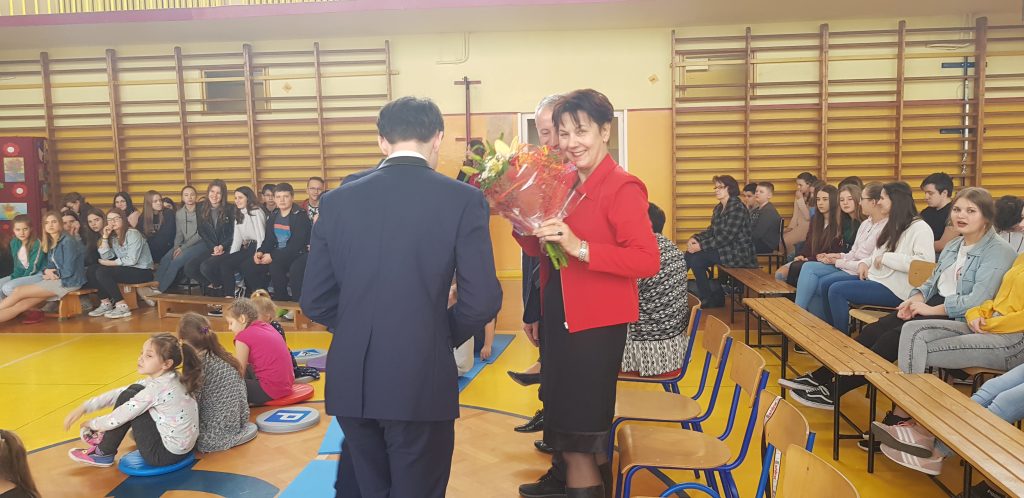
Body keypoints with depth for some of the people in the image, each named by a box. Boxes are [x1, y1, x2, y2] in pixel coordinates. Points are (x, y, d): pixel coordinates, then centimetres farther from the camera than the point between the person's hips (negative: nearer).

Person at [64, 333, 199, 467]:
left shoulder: (157, 388, -24)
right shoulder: (165, 379, 2)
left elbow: (119, 417, -14)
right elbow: (121, 392, 10)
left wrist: (93, 424, 5)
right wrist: (85, 407, 7)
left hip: (167, 454, -9)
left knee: (128, 398, -6)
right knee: (134, 391, 9)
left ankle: (103, 453, 12)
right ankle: (106, 438, 27)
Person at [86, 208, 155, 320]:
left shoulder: (133, 234, -10)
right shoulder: (113, 237, 13)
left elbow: (131, 260, -18)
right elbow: (106, 257, 1)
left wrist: (110, 263, -11)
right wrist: (105, 237, -2)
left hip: (142, 271, -8)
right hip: (126, 269, 8)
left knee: (102, 272, -23)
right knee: (91, 271, -3)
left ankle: (122, 306, -21)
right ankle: (106, 303, 1)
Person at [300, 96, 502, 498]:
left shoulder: (337, 200, 1)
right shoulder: (463, 200, -8)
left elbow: (315, 300, 3)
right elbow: (482, 300, -11)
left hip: (352, 382, 4)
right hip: (421, 382, -3)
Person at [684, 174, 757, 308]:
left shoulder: (737, 208, -17)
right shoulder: (718, 208, 12)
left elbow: (726, 237, -24)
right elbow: (711, 231, 12)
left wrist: (701, 246, -24)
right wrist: (695, 238, -8)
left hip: (738, 253, -9)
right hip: (724, 249, 9)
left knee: (696, 258, -18)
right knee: (689, 255, -5)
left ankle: (707, 300, -2)